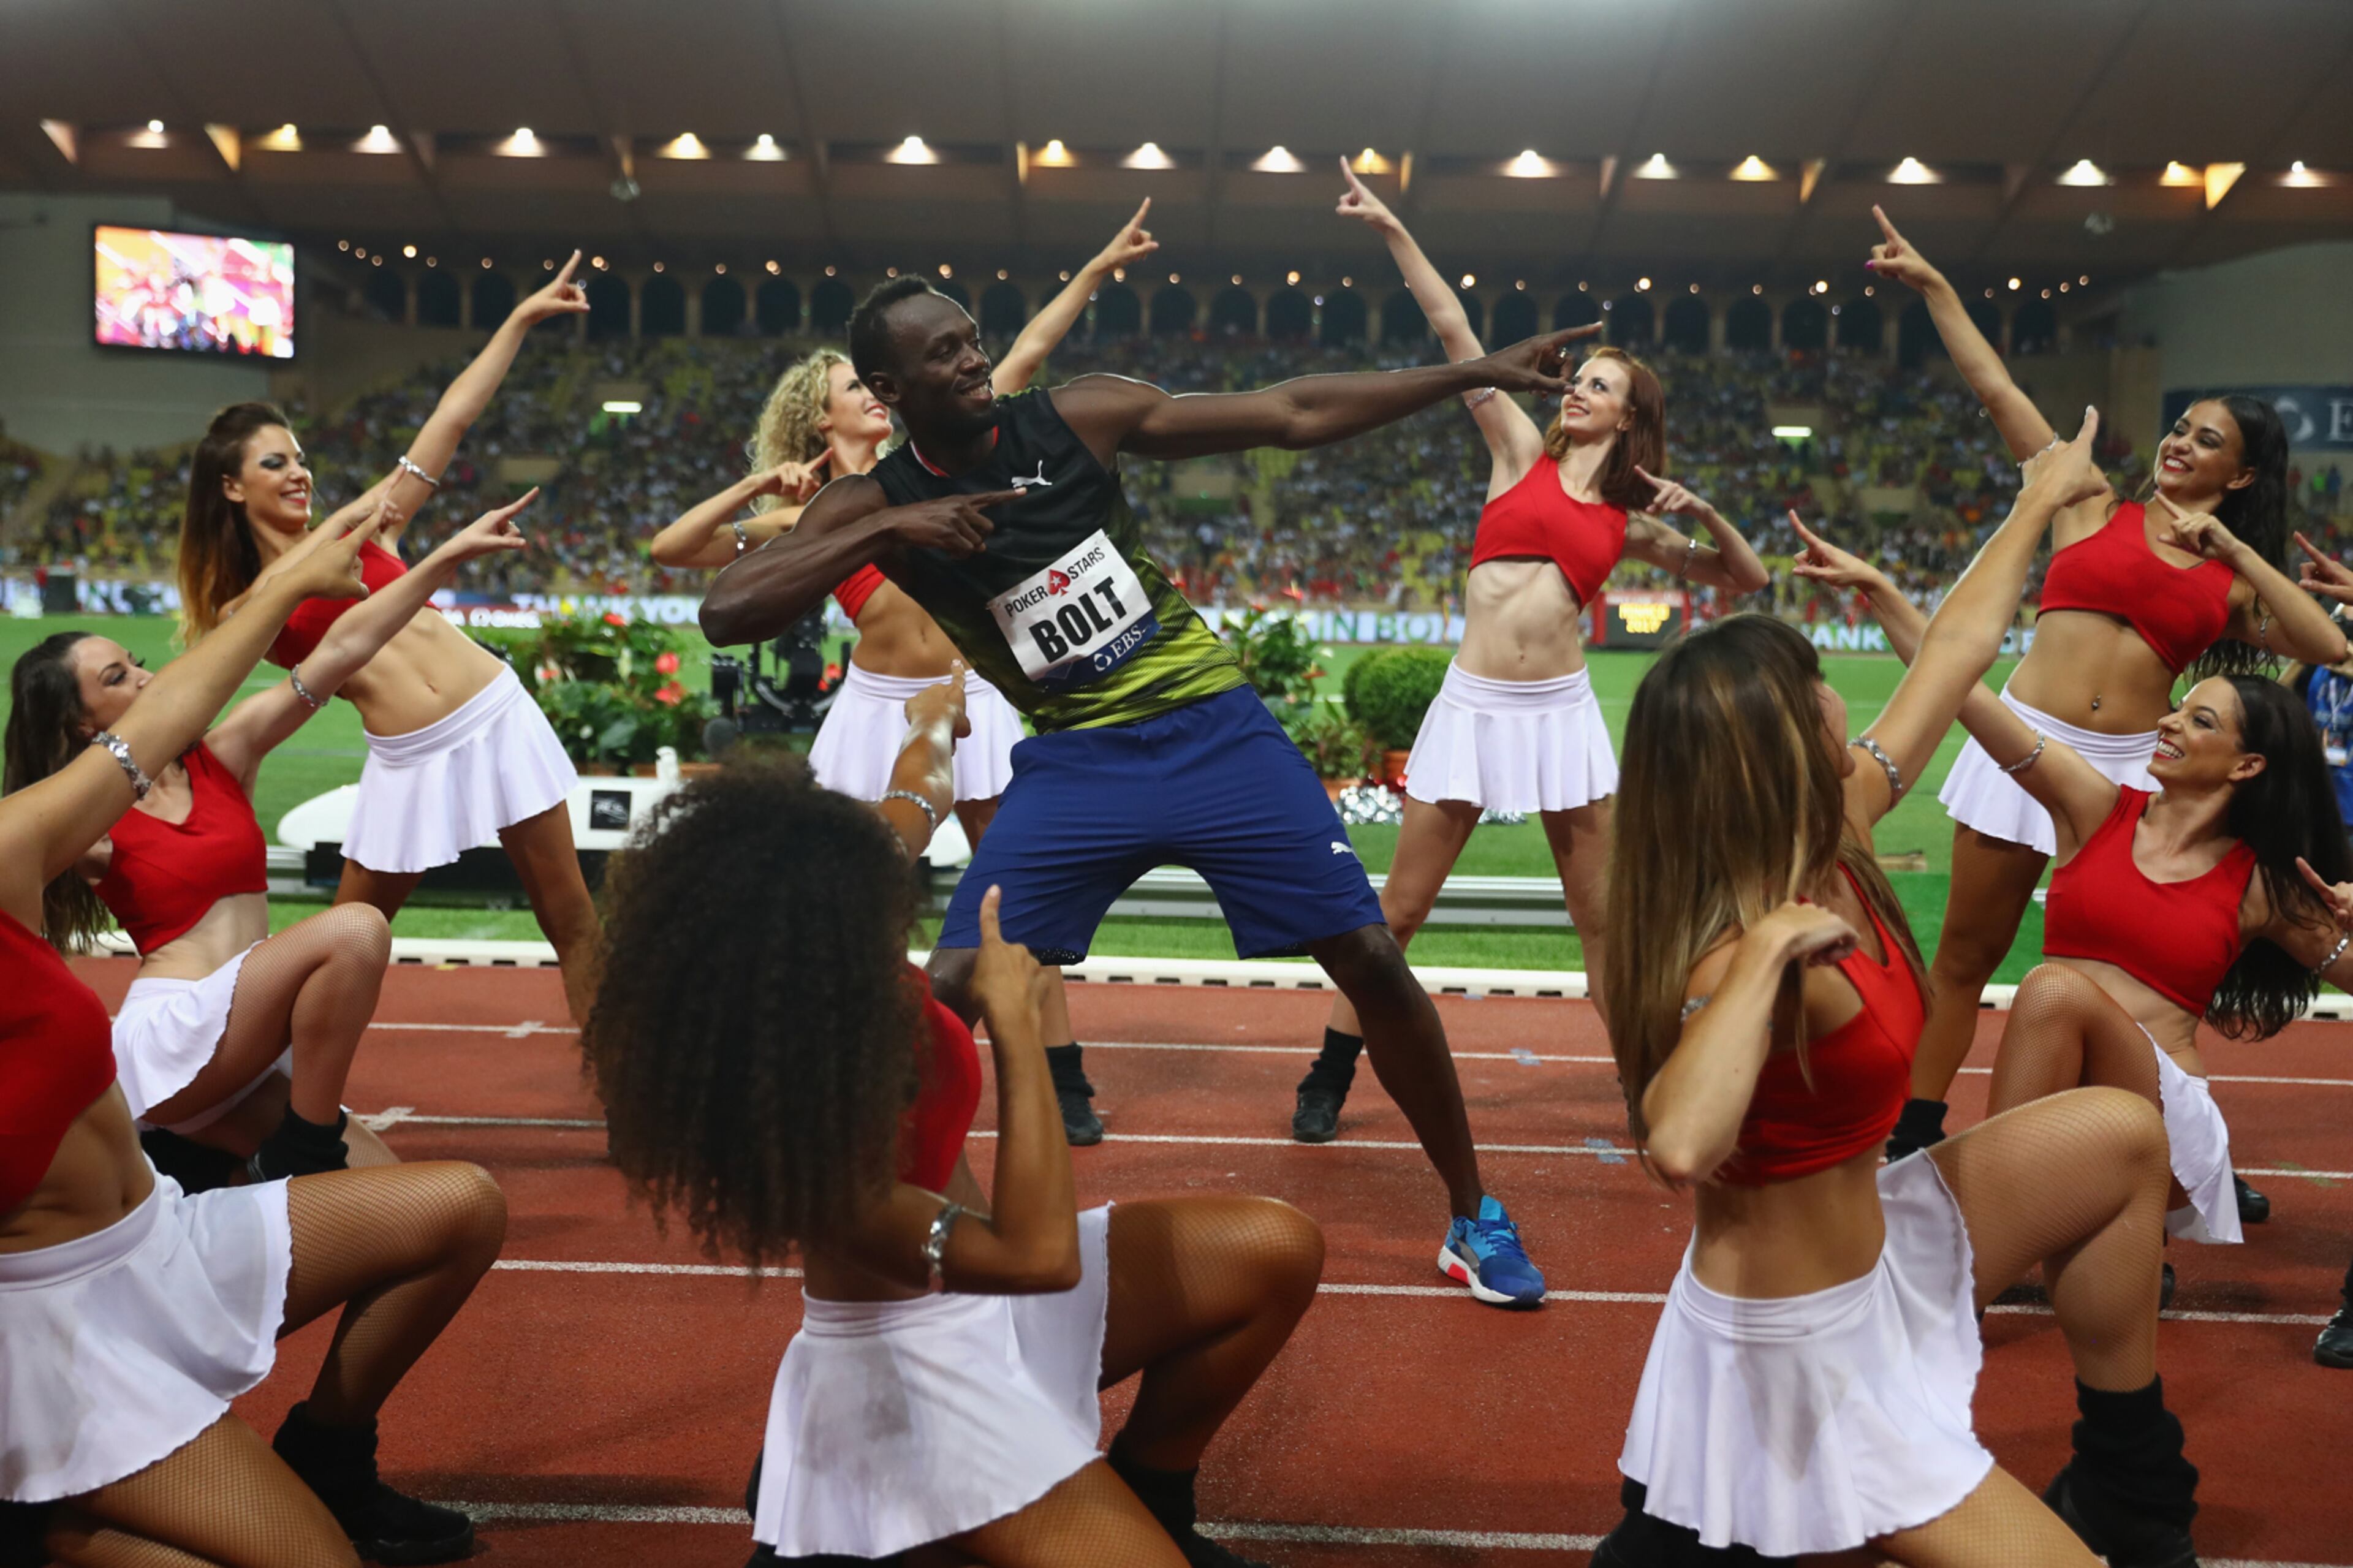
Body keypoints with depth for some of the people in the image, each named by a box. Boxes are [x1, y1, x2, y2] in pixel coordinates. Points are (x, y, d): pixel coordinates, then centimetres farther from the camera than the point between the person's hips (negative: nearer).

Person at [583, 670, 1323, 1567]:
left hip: (978, 1293, 8)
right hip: (913, 1369, -8)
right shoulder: (805, 1139, -36)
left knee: (1278, 1251, -1)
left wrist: (932, 732, 29)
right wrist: (1016, 1022, -33)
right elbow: (1041, 1252, -36)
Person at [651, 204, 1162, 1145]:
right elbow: (669, 548, -4)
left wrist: (1099, 267, 7)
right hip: (876, 706, 0)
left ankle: (1065, 1082, 10)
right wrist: (756, 486, -8)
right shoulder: (803, 519, 3)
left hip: (969, 700, 1)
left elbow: (1024, 358, 8)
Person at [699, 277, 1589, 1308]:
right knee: (948, 993, -9)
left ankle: (1474, 1219, 16)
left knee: (1371, 962, -3)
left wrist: (1481, 372, -7)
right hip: (1076, 762, 1)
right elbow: (725, 612, -17)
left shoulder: (1077, 418, -6)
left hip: (1214, 728, 0)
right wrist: (888, 531, -25)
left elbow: (1292, 416, -4)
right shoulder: (878, 507, -5)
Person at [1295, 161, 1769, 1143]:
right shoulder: (1521, 451, 8)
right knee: (1396, 912, 3)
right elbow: (1453, 332, 3)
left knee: (1603, 920, 8)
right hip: (1472, 706, -1)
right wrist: (1391, 231, 0)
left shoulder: (1630, 523, 11)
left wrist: (1703, 513, 2)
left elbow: (1747, 581, 19)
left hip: (1564, 711, 1)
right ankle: (1327, 1082, 18)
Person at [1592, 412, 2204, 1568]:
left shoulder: (1832, 837, -6)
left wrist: (2039, 502, 21)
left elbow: (1958, 650, 9)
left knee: (2119, 1137, 18)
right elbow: (1678, 1148, -52)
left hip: (1868, 1248, 9)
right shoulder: (1751, 942, -31)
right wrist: (1767, 953, -43)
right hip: (1799, 1354, -9)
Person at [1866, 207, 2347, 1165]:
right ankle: (1916, 1134, 17)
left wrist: (2230, 547, -2)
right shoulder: (2094, 509, 8)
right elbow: (1996, 389, 6)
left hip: (2130, 769, 1)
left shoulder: (2231, 581, 11)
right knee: (1966, 954, 5)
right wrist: (1933, 284, 5)